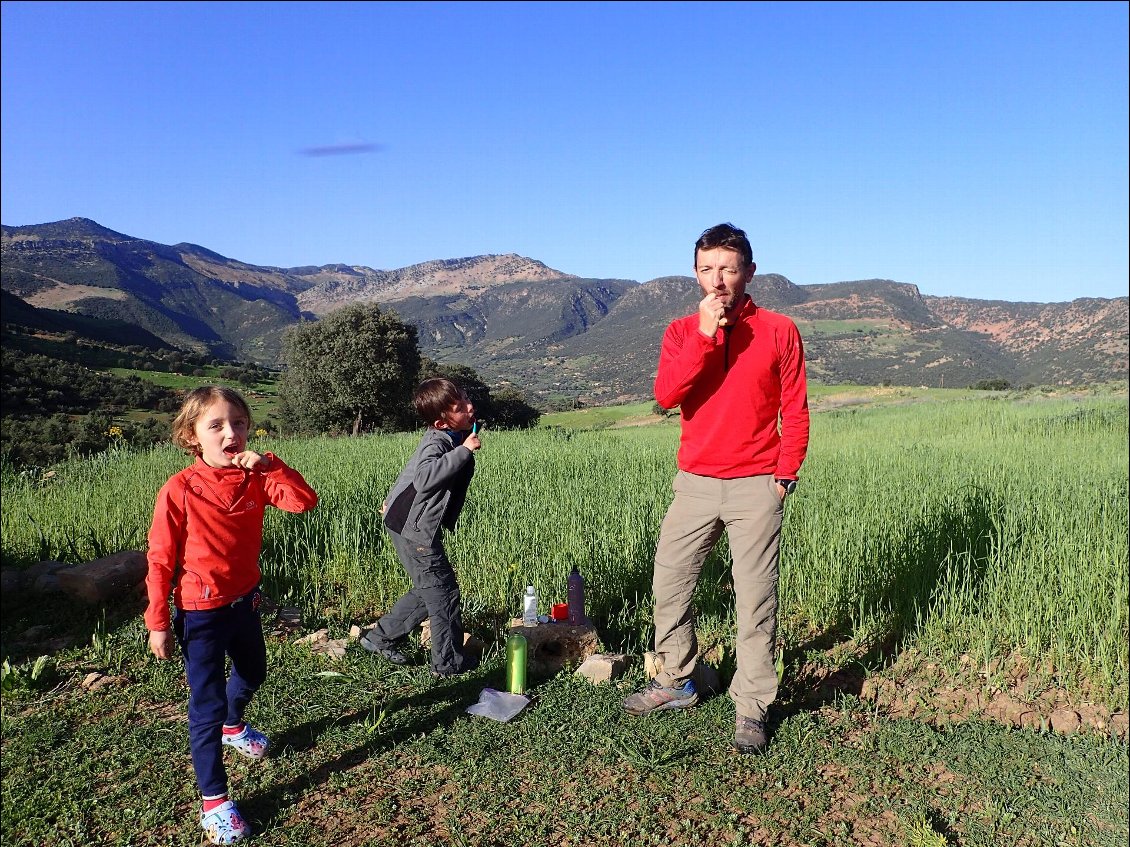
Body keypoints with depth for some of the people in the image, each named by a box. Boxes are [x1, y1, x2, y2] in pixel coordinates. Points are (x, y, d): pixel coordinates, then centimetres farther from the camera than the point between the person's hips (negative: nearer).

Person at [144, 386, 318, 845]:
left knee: (252, 673, 29)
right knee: (207, 705, 2)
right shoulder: (180, 490, -20)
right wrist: (158, 622, -10)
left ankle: (232, 725, 60)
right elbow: (160, 560, -14)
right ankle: (213, 801, 18)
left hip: (245, 601, 6)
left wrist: (270, 465, -29)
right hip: (201, 614, -6)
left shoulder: (255, 478, -7)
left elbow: (305, 501, -20)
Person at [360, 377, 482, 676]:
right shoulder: (436, 443, -26)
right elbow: (424, 478, -47)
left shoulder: (446, 438, 4)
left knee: (428, 591, 20)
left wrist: (395, 499, 34)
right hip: (415, 531, -10)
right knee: (443, 594, 2)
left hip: (408, 524, 10)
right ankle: (448, 662, 17)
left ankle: (381, 638, 31)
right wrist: (464, 450, -41)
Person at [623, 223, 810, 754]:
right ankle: (676, 682, 29)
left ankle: (751, 707, 14)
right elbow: (666, 395, -11)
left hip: (756, 487, -3)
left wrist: (785, 474, -5)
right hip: (694, 484, 3)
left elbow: (795, 411, 3)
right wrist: (704, 335, -16)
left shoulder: (779, 331, 1)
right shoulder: (682, 331, 6)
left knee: (754, 599, 0)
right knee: (669, 585, 10)